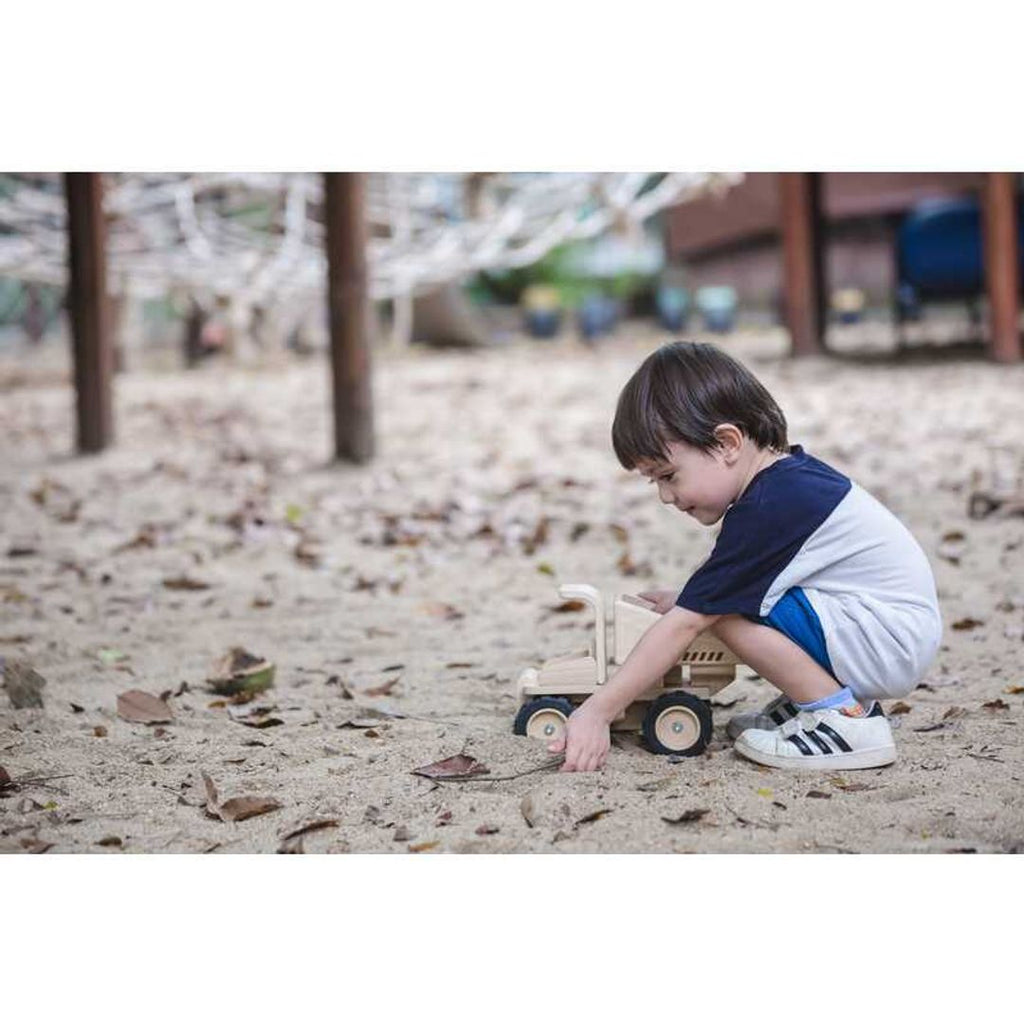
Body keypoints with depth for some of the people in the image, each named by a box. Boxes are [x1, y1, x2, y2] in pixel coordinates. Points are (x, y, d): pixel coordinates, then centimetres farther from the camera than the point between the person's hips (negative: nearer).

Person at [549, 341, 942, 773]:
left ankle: (843, 718, -9)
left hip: (889, 645, -10)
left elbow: (683, 626, -21)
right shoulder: (791, 473, 6)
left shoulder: (764, 513, -22)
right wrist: (684, 598, 11)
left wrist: (597, 711, -18)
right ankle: (846, 697, 9)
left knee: (729, 608, -19)